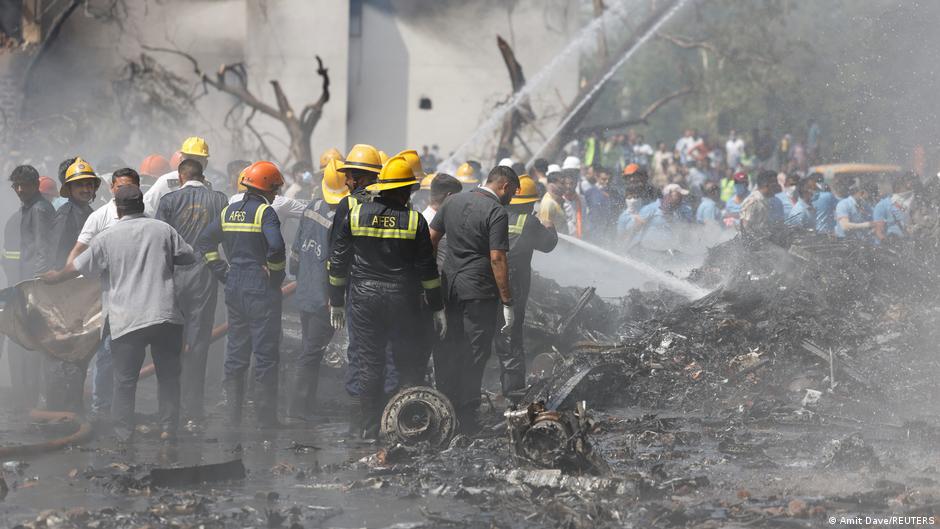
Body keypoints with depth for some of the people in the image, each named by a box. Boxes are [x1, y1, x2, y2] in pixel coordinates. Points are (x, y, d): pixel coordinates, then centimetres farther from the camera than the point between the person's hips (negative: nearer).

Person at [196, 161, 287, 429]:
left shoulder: (229, 212, 9)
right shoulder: (264, 212, -12)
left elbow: (204, 242, 12)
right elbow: (276, 245, -27)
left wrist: (222, 272, 11)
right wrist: (274, 270, -10)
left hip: (234, 287, 7)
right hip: (262, 290, -7)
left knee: (235, 352, 13)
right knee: (266, 354, -2)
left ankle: (232, 413, 15)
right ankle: (266, 415, -1)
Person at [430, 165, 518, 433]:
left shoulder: (453, 201, 9)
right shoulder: (497, 213, -12)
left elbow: (431, 238, 12)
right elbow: (497, 259, -17)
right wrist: (507, 303, -14)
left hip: (448, 287, 6)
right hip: (479, 292, -6)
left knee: (446, 350, 13)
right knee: (475, 353, 1)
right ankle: (467, 417, 3)